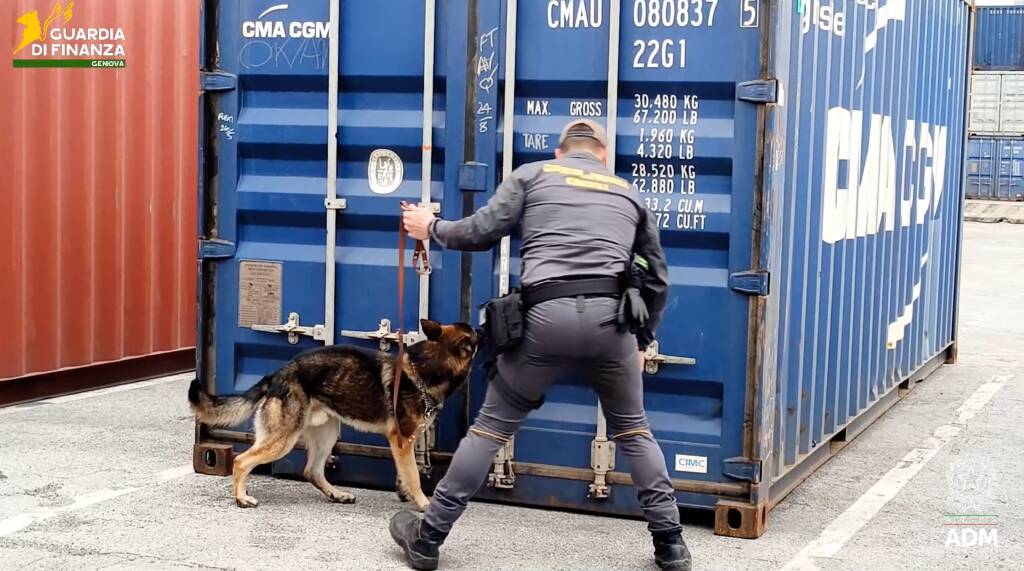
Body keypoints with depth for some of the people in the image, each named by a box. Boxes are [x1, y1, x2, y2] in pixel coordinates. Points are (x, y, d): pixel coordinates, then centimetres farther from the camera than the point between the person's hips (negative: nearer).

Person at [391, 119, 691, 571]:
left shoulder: (533, 174, 17)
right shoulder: (628, 192, 25)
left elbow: (482, 232, 9)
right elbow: (657, 278, 28)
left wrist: (432, 229, 28)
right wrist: (642, 340, 41)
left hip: (546, 315, -1)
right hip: (610, 317, 2)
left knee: (492, 425, 11)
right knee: (633, 430, 21)